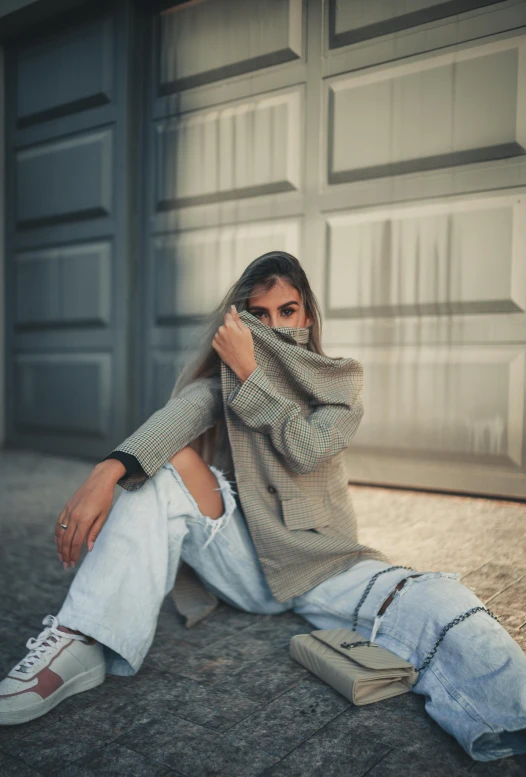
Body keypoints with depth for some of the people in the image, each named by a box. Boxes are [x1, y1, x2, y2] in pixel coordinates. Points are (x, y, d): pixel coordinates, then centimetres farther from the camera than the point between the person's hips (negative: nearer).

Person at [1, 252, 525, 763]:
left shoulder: (342, 379, 7)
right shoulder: (228, 372, 9)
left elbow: (306, 449, -12)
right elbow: (181, 413, -13)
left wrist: (249, 372, -11)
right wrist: (107, 471, -31)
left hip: (319, 563, -1)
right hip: (239, 557, 1)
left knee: (440, 607, -29)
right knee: (166, 461, -22)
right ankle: (83, 645, -32)